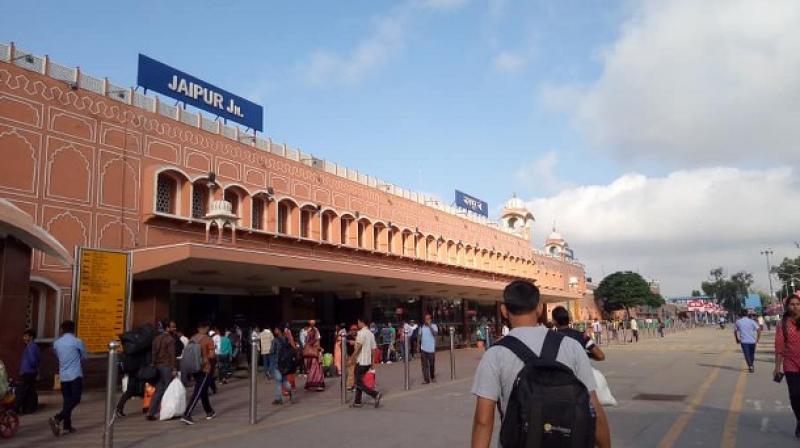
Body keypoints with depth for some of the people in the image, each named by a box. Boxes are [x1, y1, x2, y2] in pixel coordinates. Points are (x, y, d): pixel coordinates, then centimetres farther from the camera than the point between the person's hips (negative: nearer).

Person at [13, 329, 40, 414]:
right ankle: (31, 407, 14)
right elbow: (39, 358, 17)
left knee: (20, 391, -5)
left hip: (27, 372, -9)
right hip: (32, 372, 9)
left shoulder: (30, 346, -16)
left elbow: (32, 359, -24)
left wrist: (34, 366, -8)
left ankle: (15, 409, -2)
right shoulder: (34, 346, 14)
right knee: (30, 391, 11)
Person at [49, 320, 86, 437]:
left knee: (67, 400, 11)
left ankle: (66, 426, 13)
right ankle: (57, 418, -18)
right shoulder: (77, 342, -9)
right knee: (75, 400, -1)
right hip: (76, 375, -5)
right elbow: (84, 356, 4)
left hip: (63, 376, 5)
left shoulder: (56, 343, 4)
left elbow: (58, 356, 18)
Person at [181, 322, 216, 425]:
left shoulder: (192, 339, 5)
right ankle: (186, 415, -13)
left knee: (203, 390, 18)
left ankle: (209, 412, 30)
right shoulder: (208, 340, -12)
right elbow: (212, 355, -17)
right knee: (197, 393, -6)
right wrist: (215, 355, 3)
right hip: (205, 369, -7)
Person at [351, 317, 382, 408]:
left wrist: (354, 356, -15)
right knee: (359, 381, 16)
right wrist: (372, 362, 19)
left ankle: (375, 394, -17)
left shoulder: (361, 332, -12)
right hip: (368, 361, 8)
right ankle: (357, 402, 18)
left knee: (359, 383, -4)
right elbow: (373, 348, 14)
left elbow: (359, 346, -24)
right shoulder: (371, 333, 13)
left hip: (361, 361, -8)